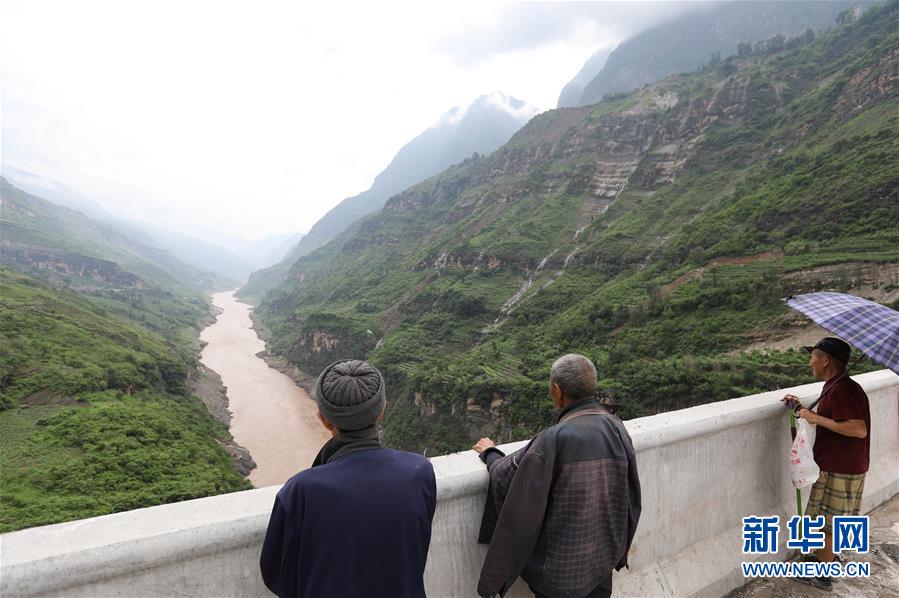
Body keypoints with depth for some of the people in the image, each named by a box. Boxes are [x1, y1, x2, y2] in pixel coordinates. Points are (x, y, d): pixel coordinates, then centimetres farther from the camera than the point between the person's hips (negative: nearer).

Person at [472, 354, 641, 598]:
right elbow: (631, 494, 1)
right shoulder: (616, 428, -11)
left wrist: (490, 454, 2)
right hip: (604, 558, 5)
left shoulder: (554, 440, -28)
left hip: (562, 563, -5)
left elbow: (507, 478, -17)